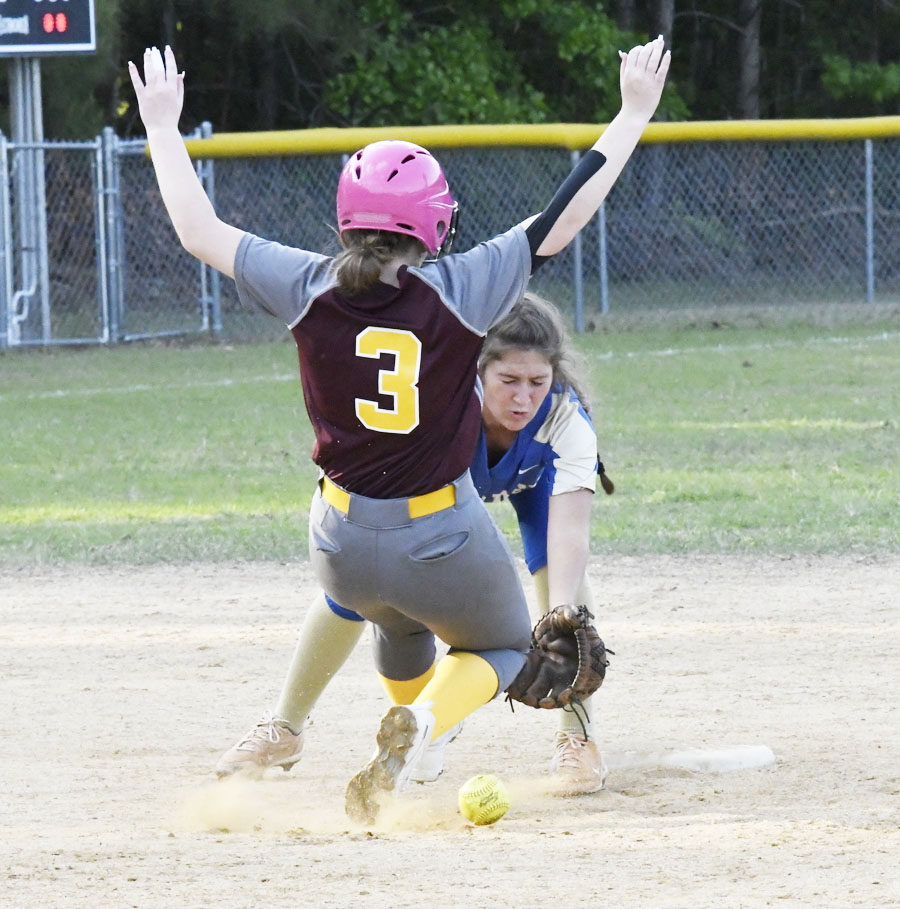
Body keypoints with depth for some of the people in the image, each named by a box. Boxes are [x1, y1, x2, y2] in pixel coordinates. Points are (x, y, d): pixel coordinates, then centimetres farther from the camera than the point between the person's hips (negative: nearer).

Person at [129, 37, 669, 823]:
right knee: (502, 647, 21)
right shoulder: (459, 289, -16)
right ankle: (425, 723, -8)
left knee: (402, 622, 37)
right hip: (443, 544, -4)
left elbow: (198, 230, 1)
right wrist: (634, 114, -2)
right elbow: (565, 218, -10)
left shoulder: (310, 288, -9)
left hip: (342, 548, 4)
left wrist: (162, 127, 14)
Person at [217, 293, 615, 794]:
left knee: (556, 559, -27)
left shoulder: (565, 416, -41)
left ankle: (578, 738, -18)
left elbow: (571, 528, -53)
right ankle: (283, 731, 18)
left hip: (537, 468, 0)